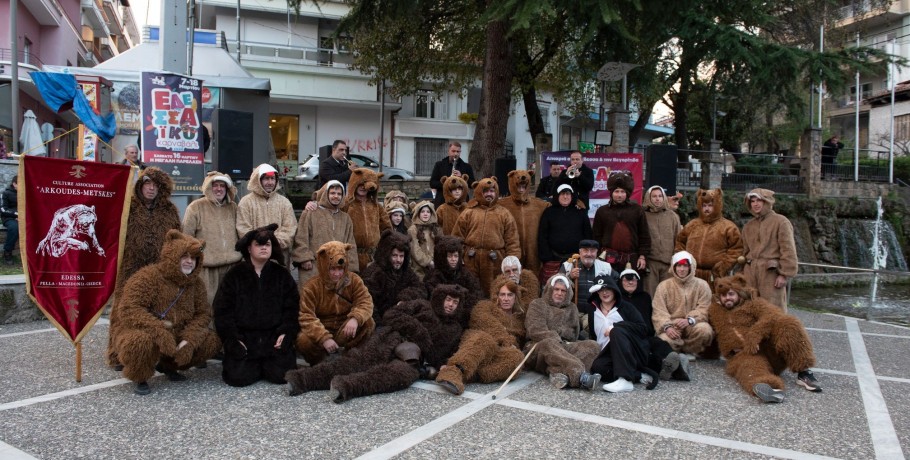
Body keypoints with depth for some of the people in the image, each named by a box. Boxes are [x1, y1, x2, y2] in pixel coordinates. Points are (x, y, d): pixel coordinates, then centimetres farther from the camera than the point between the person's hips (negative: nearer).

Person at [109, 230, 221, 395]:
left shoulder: (196, 283, 0)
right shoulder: (147, 277, -20)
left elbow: (203, 313, -2)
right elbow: (129, 309, -29)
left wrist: (188, 340, -20)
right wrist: (160, 330, -38)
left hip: (175, 337, 6)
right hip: (140, 334, -6)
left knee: (212, 340, -8)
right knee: (142, 342, -41)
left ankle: (168, 366, 15)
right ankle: (141, 378, -6)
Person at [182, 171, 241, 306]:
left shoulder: (233, 207, 13)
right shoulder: (196, 207, -1)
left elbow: (239, 232, 21)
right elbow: (187, 236, -2)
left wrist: (238, 254, 17)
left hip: (231, 264, 4)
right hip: (206, 267, -4)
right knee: (207, 303, -3)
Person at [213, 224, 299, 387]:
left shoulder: (282, 274, 7)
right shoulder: (234, 275, 4)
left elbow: (292, 308, 6)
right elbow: (222, 311, 1)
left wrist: (286, 333, -8)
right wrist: (233, 340, -8)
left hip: (274, 336, 1)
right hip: (243, 336, 0)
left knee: (282, 374, -16)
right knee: (238, 377, -17)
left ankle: (267, 363, 19)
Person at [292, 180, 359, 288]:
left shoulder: (345, 218, 20)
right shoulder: (310, 213, 5)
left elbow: (351, 245, 19)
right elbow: (300, 238, 0)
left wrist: (350, 267, 11)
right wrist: (305, 258, -10)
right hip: (313, 267, -4)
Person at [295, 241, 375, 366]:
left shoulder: (354, 280, -4)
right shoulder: (312, 286, -14)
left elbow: (365, 302, -15)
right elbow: (306, 316, -21)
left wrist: (355, 319, -38)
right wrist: (324, 338, -35)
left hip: (345, 331, 2)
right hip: (321, 330, -2)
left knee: (368, 322, -25)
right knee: (303, 341, -34)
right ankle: (320, 364, -2)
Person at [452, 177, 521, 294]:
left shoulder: (504, 214, 8)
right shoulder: (468, 213, 7)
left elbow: (512, 241, 3)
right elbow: (457, 238, 5)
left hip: (494, 262, 0)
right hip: (471, 261, 0)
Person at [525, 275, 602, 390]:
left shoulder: (571, 308, 25)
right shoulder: (537, 305, 13)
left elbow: (573, 334, 12)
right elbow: (536, 331, -5)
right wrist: (556, 340, -16)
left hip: (564, 347, 4)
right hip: (539, 347, -4)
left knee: (593, 345, -22)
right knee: (549, 343, -39)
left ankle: (559, 372, -46)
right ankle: (579, 375, -60)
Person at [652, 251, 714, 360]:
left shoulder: (701, 285, 4)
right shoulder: (663, 286, 3)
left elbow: (704, 309, -7)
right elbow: (659, 311, -6)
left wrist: (689, 320, -26)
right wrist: (667, 326, -26)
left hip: (692, 325, 1)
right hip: (672, 326, -1)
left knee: (704, 329, -33)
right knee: (664, 339, -34)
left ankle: (687, 351, -7)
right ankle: (683, 354, -2)